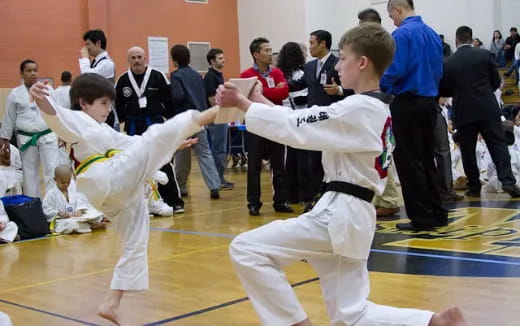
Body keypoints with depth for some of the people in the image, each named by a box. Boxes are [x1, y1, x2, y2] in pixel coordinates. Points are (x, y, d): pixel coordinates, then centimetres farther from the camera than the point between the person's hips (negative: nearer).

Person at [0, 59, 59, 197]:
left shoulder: (48, 90, 2)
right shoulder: (15, 93, 2)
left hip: (48, 136, 0)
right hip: (26, 138, 1)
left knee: (52, 169, -4)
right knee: (29, 171, 8)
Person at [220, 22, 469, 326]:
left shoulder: (357, 110, -17)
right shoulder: (378, 109, 13)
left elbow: (297, 128, -15)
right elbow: (309, 124, 16)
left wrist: (242, 103, -6)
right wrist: (263, 103, 11)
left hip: (339, 214, -10)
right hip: (352, 216, 10)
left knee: (246, 249, -9)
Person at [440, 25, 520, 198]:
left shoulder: (448, 63, -4)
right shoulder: (485, 54, -2)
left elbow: (444, 91, 2)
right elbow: (496, 81, 5)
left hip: (464, 112, 0)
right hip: (488, 109, 0)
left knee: (467, 151, 9)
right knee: (498, 144, 3)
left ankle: (474, 186, 12)